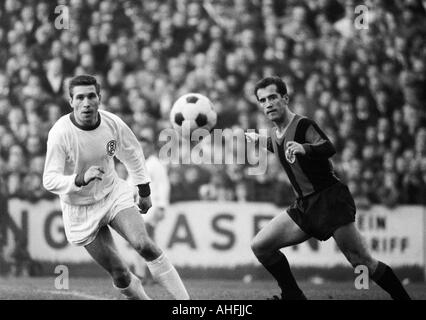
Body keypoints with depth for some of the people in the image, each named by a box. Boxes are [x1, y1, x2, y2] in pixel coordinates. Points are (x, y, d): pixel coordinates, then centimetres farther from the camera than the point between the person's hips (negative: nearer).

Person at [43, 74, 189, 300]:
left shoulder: (113, 124, -12)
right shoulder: (60, 134, -23)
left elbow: (133, 154, 9)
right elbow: (49, 180, -26)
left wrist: (144, 191, 15)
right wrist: (81, 179, -44)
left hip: (114, 194, 2)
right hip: (81, 209, -2)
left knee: (143, 245, -21)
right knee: (119, 274, -5)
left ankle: (184, 300, -17)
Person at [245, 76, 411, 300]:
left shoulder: (302, 125, -11)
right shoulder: (275, 135, 12)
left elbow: (328, 148, -32)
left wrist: (303, 148, -50)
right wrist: (260, 141, 44)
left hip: (330, 199, -8)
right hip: (304, 206, 8)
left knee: (362, 263, -14)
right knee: (259, 246, -4)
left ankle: (403, 297, -5)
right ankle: (293, 296, 8)